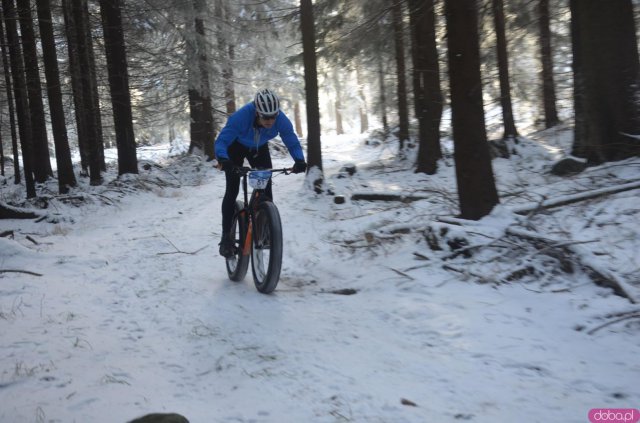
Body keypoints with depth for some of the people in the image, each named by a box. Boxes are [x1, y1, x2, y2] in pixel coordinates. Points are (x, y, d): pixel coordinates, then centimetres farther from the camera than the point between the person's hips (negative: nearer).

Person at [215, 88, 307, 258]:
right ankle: (226, 237, -4)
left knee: (266, 186, -10)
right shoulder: (241, 116, -41)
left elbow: (292, 141, -22)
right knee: (232, 189, -11)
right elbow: (222, 141, -40)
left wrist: (299, 160, -41)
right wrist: (223, 159, -60)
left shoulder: (281, 119, -31)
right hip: (236, 146, -3)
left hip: (259, 148, 3)